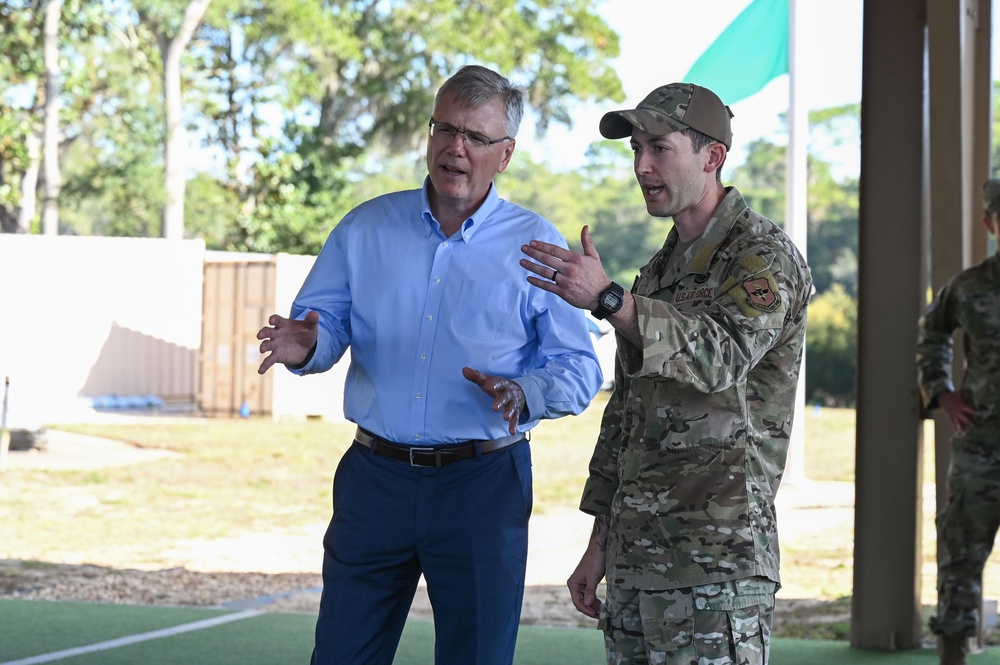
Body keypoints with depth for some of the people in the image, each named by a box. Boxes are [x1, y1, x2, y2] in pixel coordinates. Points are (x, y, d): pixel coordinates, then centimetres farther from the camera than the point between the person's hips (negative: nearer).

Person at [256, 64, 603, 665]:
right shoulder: (366, 228, 8)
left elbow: (579, 370, -2)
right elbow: (325, 319, 8)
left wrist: (521, 395, -22)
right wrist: (306, 345, -16)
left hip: (483, 486, -2)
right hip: (376, 477, 2)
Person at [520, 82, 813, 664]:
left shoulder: (764, 255, -7)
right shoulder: (663, 269, 20)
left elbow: (723, 353, -27)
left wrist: (607, 298, -37)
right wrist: (600, 545, 20)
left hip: (716, 553, -8)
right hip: (637, 551, 8)